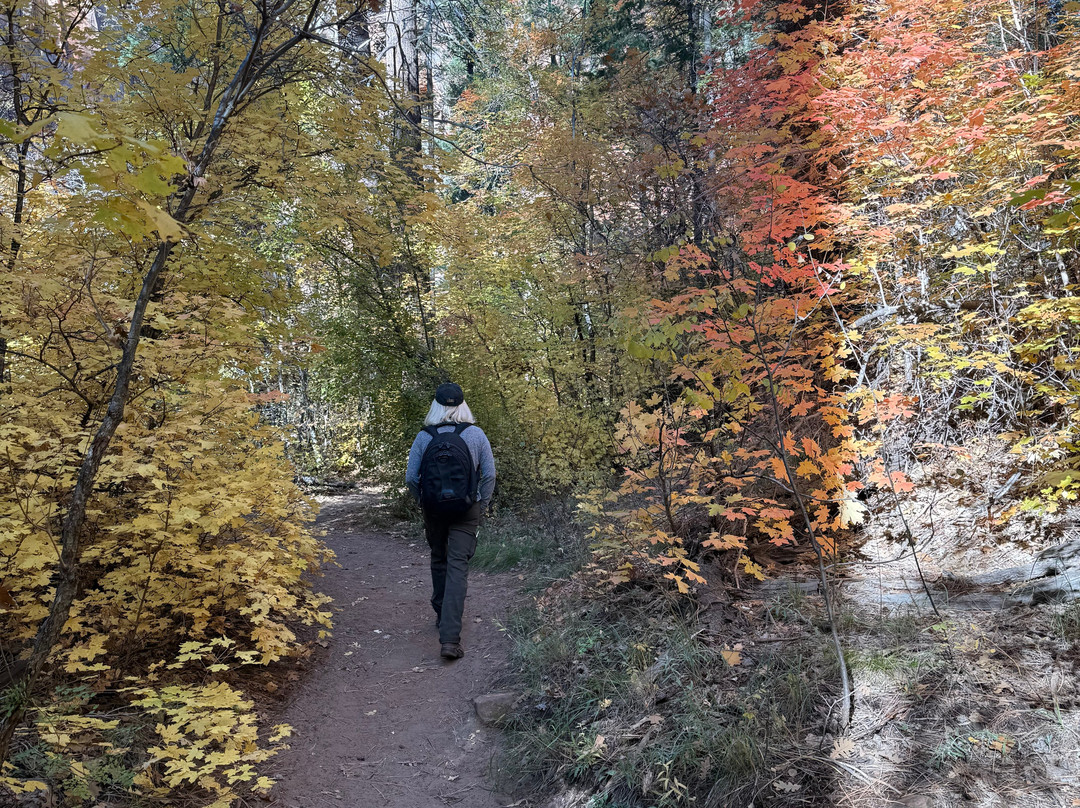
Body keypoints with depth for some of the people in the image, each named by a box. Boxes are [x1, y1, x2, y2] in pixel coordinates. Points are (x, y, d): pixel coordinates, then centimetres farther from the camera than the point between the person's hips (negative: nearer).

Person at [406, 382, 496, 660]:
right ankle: (450, 637, -12)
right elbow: (489, 474, -5)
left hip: (434, 509, 2)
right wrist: (483, 505, 9)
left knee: (439, 560, 22)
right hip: (467, 510, -2)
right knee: (457, 566, -3)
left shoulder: (424, 437, -5)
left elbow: (411, 478, -3)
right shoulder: (475, 434, -7)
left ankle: (442, 614, 40)